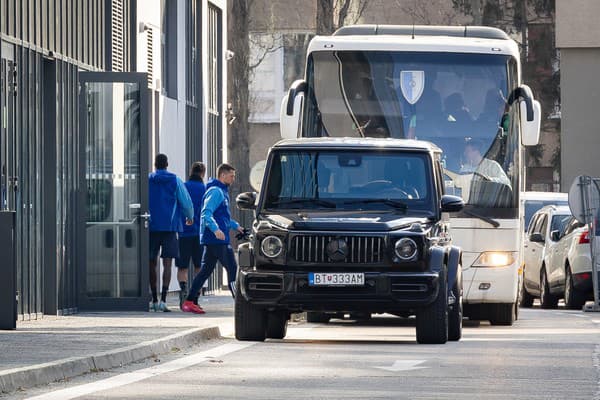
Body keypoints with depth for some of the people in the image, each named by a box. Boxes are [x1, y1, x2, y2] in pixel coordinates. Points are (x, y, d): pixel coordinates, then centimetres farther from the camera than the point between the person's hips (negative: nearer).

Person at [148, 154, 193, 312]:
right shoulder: (175, 181, 1)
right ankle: (163, 300, -17)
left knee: (152, 263, 11)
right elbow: (186, 202, 2)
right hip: (170, 226, -1)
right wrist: (190, 217, 23)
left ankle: (154, 300, 17)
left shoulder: (147, 181, 2)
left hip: (152, 226, 1)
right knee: (167, 263, -5)